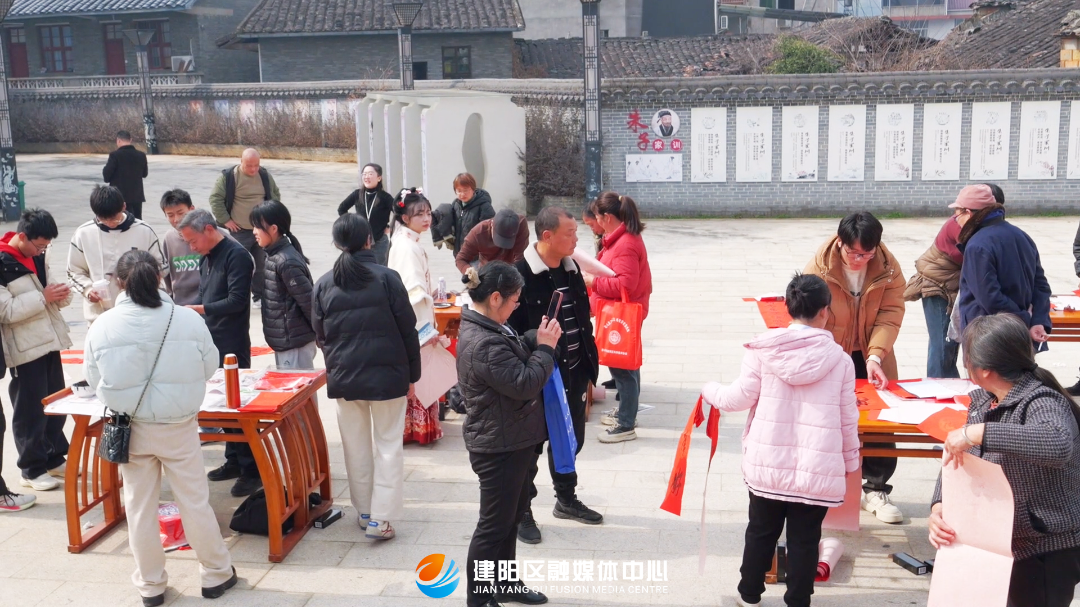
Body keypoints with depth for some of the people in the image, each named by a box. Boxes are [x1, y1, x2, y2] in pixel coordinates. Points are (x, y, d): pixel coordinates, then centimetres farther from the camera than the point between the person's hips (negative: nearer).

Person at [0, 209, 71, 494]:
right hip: (24, 349, -8)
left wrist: (61, 294, -3)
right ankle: (32, 469, 14)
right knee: (30, 410, 2)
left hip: (49, 341, 8)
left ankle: (54, 457, 30)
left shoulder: (37, 256, 7)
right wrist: (43, 297, -23)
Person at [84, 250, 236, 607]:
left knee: (140, 508, 14)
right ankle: (216, 575, 25)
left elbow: (94, 379, -1)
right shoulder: (188, 319, -14)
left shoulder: (103, 326, -12)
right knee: (195, 501, 12)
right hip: (178, 427, 0)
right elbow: (209, 368, -2)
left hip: (130, 428, 1)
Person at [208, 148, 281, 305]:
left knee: (261, 264, 13)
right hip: (239, 231, -4)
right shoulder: (228, 176, -12)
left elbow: (275, 196, 15)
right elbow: (215, 199, -7)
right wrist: (225, 220, -9)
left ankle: (259, 295, 25)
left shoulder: (265, 176, 2)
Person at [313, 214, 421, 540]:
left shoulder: (324, 284, 0)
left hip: (344, 376, 3)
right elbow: (408, 330, -7)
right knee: (388, 444, 6)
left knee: (356, 445, 16)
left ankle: (364, 510, 26)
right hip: (387, 374, -3)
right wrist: (413, 374, 3)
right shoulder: (386, 277, -9)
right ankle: (380, 518, 3)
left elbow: (320, 335, 8)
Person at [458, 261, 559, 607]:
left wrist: (537, 341, 1)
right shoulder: (484, 344, -29)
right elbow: (524, 383, -26)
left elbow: (516, 356, 17)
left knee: (512, 514, 23)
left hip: (510, 441, 11)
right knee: (494, 523, 3)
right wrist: (546, 347, -15)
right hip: (499, 446, -11)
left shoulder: (485, 327, 5)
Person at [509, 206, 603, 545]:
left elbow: (584, 319, 12)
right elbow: (510, 329, -17)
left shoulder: (571, 269, 6)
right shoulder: (520, 273, -18)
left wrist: (590, 367, 12)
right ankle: (521, 511, 22)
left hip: (574, 372, 7)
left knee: (571, 437, 19)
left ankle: (566, 499, 39)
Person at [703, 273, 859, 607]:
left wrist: (710, 391, 20)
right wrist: (850, 461, 17)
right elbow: (848, 418, 3)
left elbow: (740, 398, -1)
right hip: (817, 468, -1)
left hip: (768, 463, 1)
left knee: (761, 531, 17)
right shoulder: (839, 359, -2)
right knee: (804, 539, 9)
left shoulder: (763, 349, -5)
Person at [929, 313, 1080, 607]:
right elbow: (955, 462, 4)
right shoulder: (983, 401, 3)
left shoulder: (1040, 403, -21)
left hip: (1046, 554, -8)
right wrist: (938, 508, -14)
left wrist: (978, 433, -43)